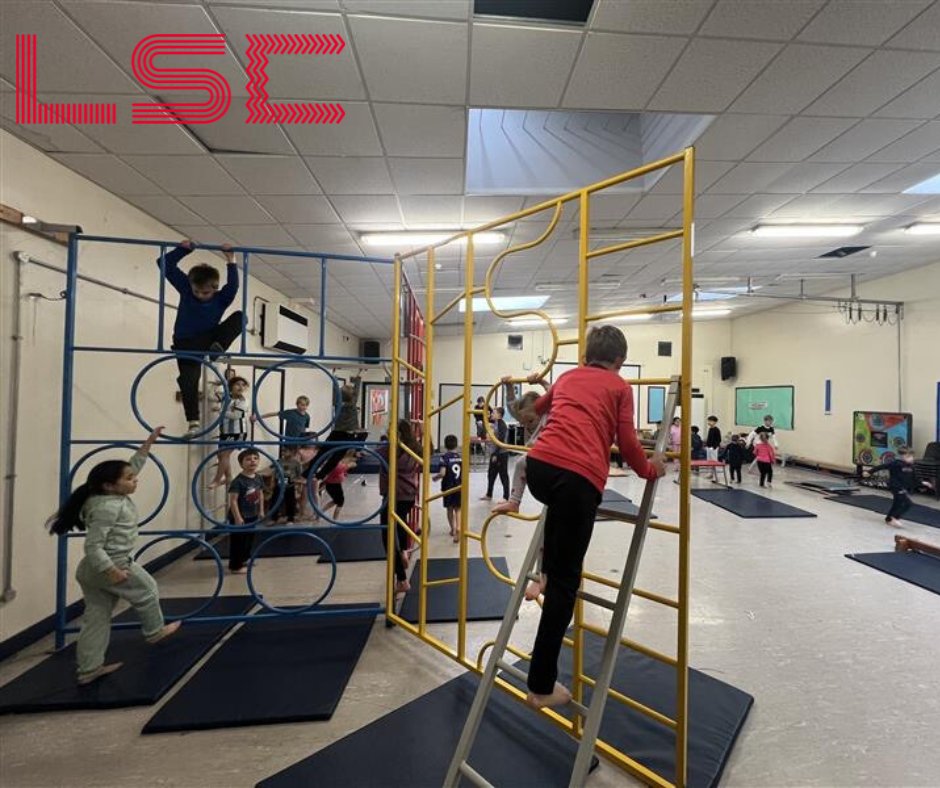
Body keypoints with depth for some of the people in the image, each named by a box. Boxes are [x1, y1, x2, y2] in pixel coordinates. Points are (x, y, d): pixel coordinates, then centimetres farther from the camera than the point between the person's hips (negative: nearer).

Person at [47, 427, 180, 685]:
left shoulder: (115, 495, 3)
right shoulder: (108, 507, -24)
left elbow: (133, 465, 12)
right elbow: (93, 546, -26)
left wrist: (149, 442, 10)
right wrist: (111, 571, -26)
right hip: (112, 565, -9)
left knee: (97, 617, 15)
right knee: (148, 591, 13)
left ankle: (90, 668, 25)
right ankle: (155, 631, 33)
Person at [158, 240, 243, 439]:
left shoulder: (222, 298, -11)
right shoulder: (185, 287, -6)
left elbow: (233, 286, -32)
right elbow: (166, 265, -9)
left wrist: (230, 263, -36)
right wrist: (183, 250, -18)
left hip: (208, 340, 0)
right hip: (186, 344, 0)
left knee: (239, 317, -20)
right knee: (188, 380, -16)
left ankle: (217, 349, -30)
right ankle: (193, 423, -12)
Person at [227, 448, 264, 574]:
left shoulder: (258, 478, 0)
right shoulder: (238, 481, -22)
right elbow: (233, 500, -22)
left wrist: (261, 511, 11)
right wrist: (237, 517, -24)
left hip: (253, 516, 8)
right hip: (240, 517, -8)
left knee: (250, 539, 21)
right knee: (238, 541, 3)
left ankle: (244, 559, 40)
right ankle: (236, 566, 16)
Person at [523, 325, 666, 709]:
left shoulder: (566, 378, 27)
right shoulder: (620, 386, 15)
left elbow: (536, 408, 46)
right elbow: (627, 445, 9)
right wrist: (651, 469, 27)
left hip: (538, 467, 5)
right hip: (579, 479, -4)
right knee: (565, 580, 6)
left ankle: (545, 571, 43)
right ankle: (541, 685, 16)